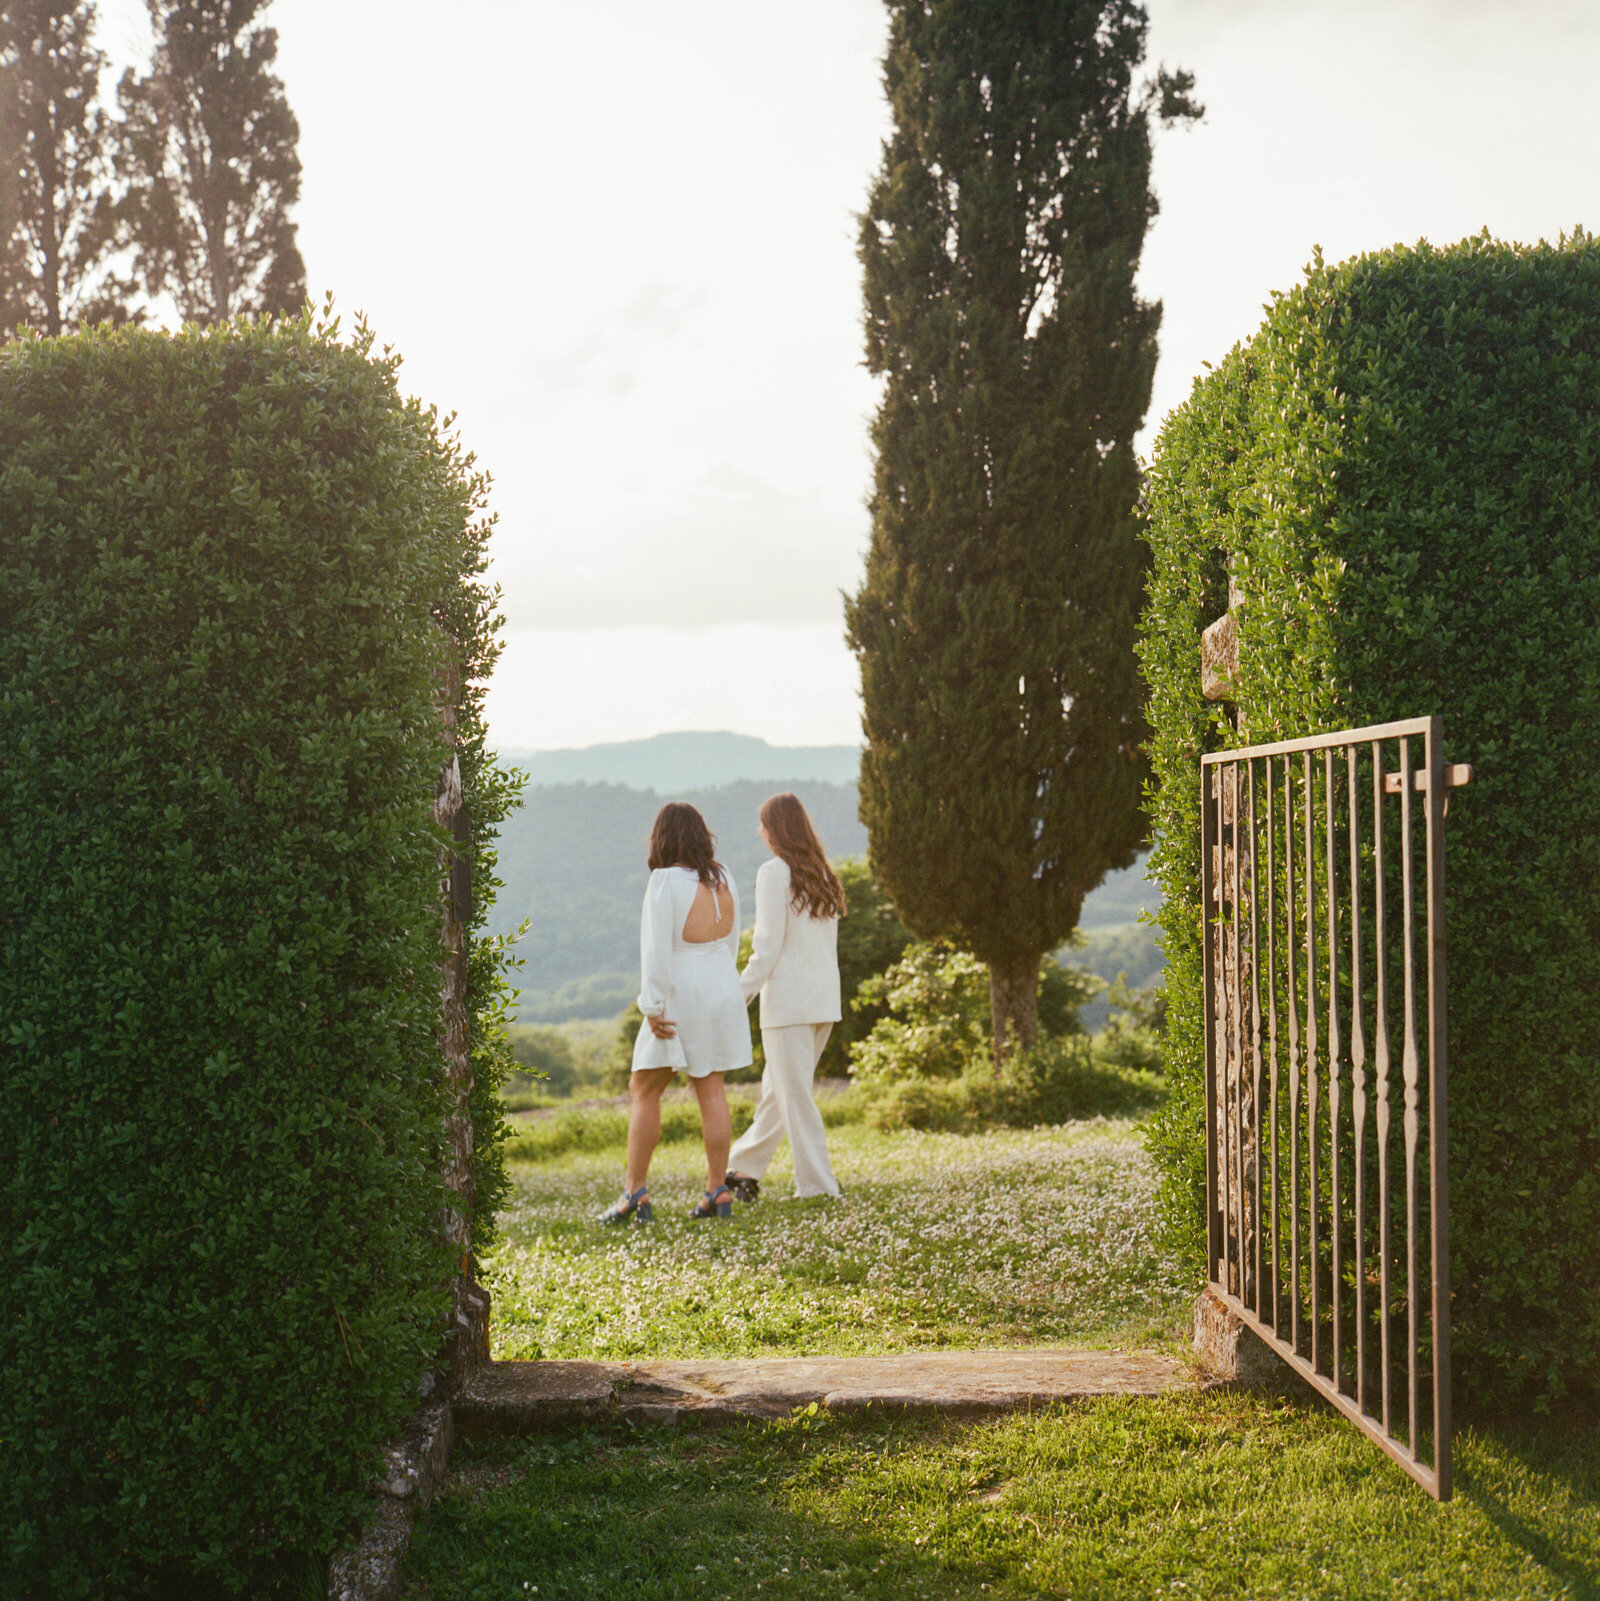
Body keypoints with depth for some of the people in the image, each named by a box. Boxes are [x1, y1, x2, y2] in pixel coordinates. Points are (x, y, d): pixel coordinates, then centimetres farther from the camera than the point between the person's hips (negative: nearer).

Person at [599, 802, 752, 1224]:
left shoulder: (665, 881, -14)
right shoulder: (723, 878, 5)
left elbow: (657, 949, -17)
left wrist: (653, 1007, -15)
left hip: (680, 995, -6)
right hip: (723, 991, 6)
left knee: (643, 1091, 3)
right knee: (711, 1089, 9)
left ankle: (635, 1192, 0)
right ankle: (718, 1191, 8)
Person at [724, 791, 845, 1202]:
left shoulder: (775, 873, -10)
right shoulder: (822, 874, 12)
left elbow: (768, 947, -14)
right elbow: (825, 941, 13)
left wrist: (741, 993, -10)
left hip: (788, 999, -8)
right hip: (825, 999, 8)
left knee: (794, 1094, -1)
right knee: (778, 1088, 17)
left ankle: (817, 1184, 0)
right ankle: (746, 1169, 28)